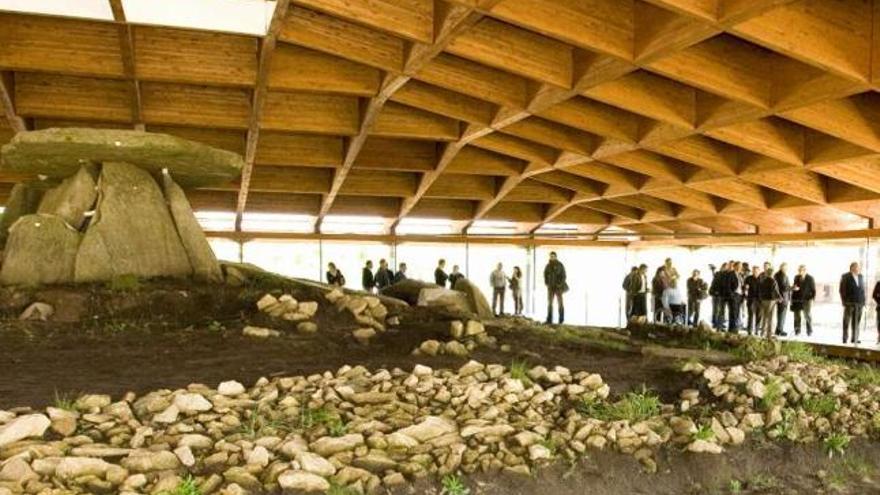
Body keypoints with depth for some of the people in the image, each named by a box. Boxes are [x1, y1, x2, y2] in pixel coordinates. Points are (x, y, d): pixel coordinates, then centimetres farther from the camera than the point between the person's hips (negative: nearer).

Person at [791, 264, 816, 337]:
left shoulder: (810, 278, -3)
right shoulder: (796, 277, 8)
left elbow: (813, 289, -1)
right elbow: (793, 287, 15)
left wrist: (812, 298, -8)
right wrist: (793, 288, -9)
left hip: (806, 300, -3)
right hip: (797, 300, 4)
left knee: (808, 316, 1)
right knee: (797, 316, 6)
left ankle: (809, 331, 11)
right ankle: (797, 331, 13)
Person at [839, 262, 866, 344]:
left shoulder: (861, 276, 12)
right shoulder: (845, 277, -3)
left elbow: (862, 289, 15)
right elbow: (842, 290, -4)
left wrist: (863, 301, 7)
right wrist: (844, 302, -10)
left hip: (859, 303, 5)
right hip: (849, 303, -4)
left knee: (856, 321, 6)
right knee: (847, 321, -1)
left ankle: (854, 339, 11)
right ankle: (845, 339, 3)